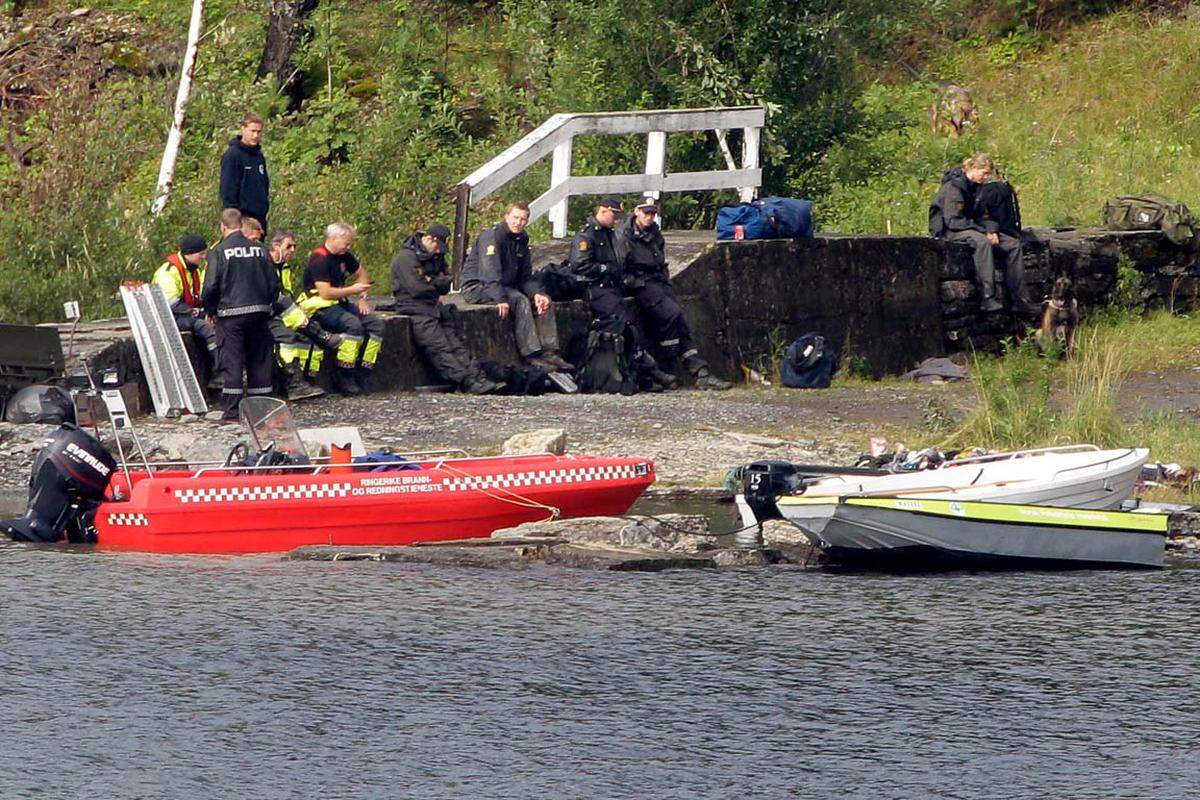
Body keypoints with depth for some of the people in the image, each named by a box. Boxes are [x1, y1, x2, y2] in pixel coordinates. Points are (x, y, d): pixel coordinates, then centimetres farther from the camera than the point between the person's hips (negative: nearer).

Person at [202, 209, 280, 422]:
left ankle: (231, 411, -4)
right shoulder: (259, 249, 5)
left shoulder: (219, 251, -7)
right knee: (259, 360, 12)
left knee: (232, 360, -1)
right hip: (259, 312, 4)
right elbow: (274, 283, 8)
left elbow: (210, 287, -11)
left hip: (231, 311, -4)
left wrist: (210, 311, 4)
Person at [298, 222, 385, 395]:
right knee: (353, 324, -33)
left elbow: (362, 274, 27)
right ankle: (344, 378, -27)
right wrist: (353, 290, -13)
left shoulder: (344, 256, 11)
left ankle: (361, 375, -9)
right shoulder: (319, 259, -16)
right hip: (320, 307, -9)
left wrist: (362, 298, 12)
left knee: (376, 325, -6)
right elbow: (326, 292, -22)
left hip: (339, 303, 9)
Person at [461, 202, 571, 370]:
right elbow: (489, 270, -27)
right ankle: (532, 354, -33)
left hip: (505, 286, 8)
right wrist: (500, 299, -37)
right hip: (478, 286, -8)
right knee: (520, 300, -30)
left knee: (542, 300, -9)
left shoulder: (521, 241, 12)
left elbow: (526, 277, 11)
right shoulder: (492, 236, -15)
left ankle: (549, 352, -16)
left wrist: (537, 293, -10)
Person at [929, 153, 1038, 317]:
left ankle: (1020, 300, -6)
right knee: (982, 241, -39)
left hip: (969, 228, 9)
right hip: (948, 232, -9)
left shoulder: (974, 187, 12)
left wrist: (991, 228, -6)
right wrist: (984, 230, -23)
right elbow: (953, 221, -22)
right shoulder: (954, 187, -16)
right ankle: (987, 298, -43)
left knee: (1013, 244, -2)